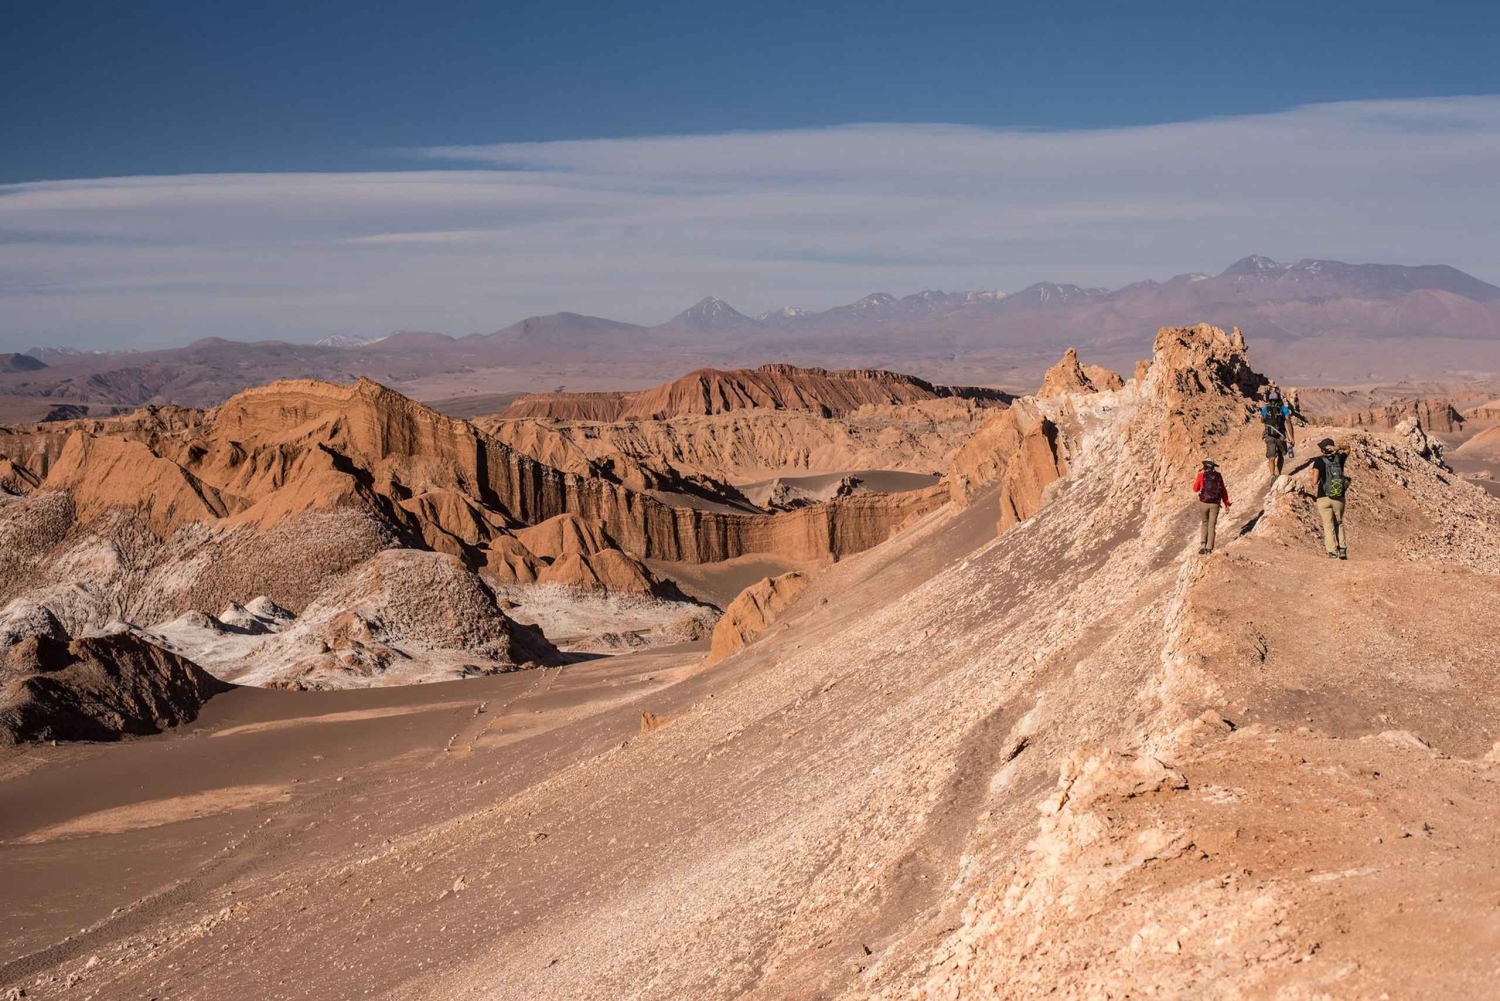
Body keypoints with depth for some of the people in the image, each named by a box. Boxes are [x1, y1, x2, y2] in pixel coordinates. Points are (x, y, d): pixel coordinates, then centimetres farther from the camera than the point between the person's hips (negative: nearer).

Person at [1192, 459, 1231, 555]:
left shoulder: (1201, 475, -3)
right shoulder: (1218, 476, 5)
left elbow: (1195, 489, 7)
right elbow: (1223, 491, 7)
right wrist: (1226, 504, 15)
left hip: (1203, 502, -1)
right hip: (1215, 504, 1)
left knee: (1204, 524, 16)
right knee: (1212, 526, 7)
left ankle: (1203, 546, 4)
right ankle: (1209, 549, 1)